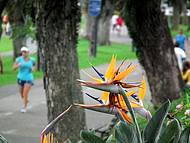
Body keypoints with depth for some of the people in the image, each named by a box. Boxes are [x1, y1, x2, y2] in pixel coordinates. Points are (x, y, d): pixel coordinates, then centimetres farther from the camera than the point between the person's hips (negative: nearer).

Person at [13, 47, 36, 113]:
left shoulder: (32, 60, -4)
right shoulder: (19, 59, -9)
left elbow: (34, 66, 15)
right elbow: (14, 68, -12)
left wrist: (33, 68, -7)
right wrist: (18, 65, -31)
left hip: (28, 78, -2)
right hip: (21, 78, 2)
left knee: (25, 94, -13)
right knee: (22, 94, 15)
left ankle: (24, 107, 3)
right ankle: (26, 100, 48)